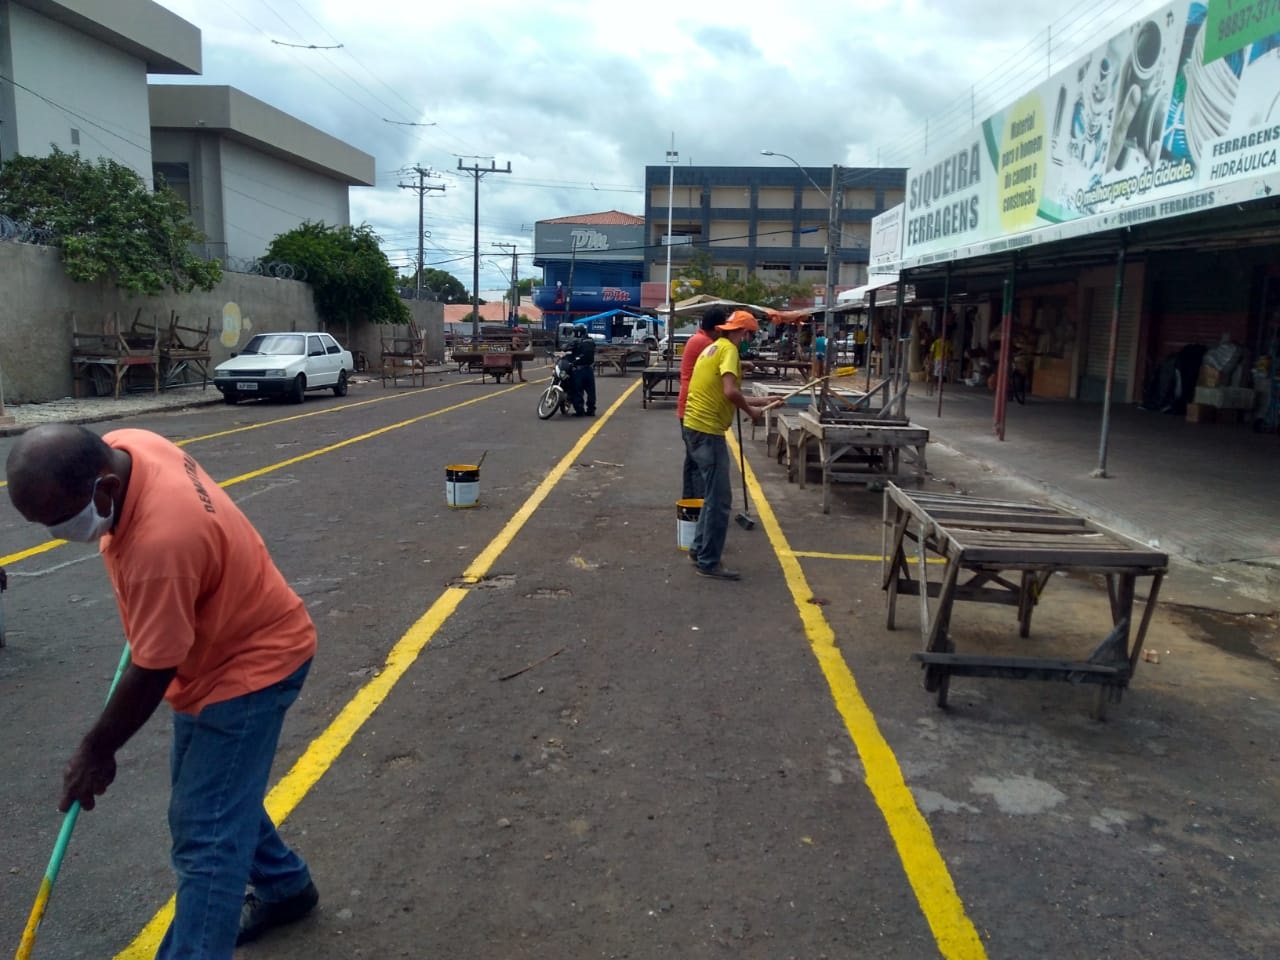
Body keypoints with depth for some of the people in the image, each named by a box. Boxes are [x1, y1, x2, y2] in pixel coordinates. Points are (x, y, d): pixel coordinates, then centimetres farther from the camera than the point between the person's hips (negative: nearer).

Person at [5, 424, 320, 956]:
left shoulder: (160, 544, -38)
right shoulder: (120, 448, -12)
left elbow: (151, 672, -25)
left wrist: (95, 751, -10)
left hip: (250, 664, -10)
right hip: (221, 645, 10)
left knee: (205, 836, -6)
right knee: (216, 796, 23)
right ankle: (284, 886, 42)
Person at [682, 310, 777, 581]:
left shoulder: (714, 348, 20)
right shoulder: (728, 349, -11)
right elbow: (730, 392, -25)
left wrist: (760, 401, 25)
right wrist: (751, 411, -8)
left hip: (697, 426, 10)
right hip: (707, 430, -10)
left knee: (713, 495, 20)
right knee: (719, 499, -3)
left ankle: (699, 549, 27)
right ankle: (709, 562, 3)